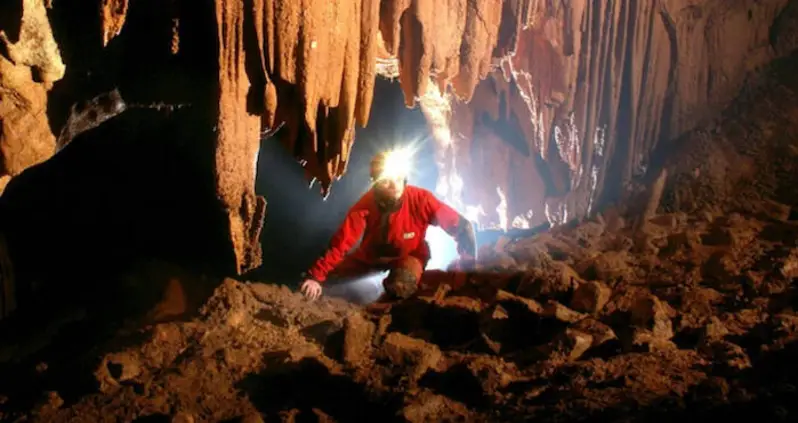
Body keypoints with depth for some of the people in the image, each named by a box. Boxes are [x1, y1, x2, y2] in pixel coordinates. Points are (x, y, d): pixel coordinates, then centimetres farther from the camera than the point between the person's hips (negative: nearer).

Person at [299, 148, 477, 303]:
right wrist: (315, 276, -38)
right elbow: (341, 242, -29)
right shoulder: (366, 205, -26)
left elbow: (462, 226, -24)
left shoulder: (421, 200, -31)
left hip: (408, 256, -3)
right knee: (330, 276, -6)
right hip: (372, 255, 3)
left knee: (401, 287, -34)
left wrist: (469, 265, -25)